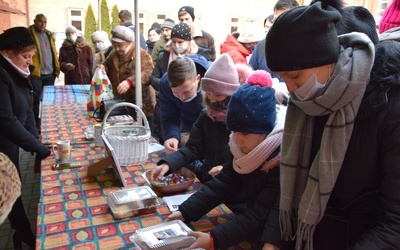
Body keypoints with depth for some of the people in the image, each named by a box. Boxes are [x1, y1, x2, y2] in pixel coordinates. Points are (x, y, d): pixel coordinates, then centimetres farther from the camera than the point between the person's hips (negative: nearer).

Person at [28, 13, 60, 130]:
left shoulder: (49, 35, 16)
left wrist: (57, 68, 11)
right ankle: (36, 124, 9)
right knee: (36, 99, 1)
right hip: (35, 74, -6)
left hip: (50, 74, 6)